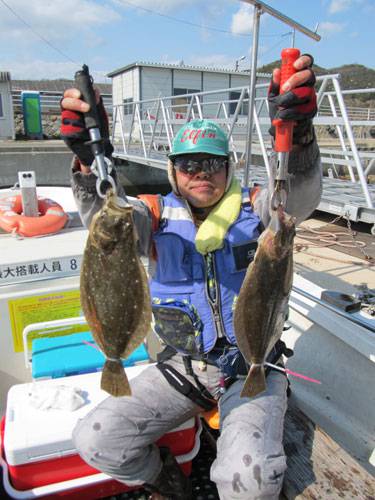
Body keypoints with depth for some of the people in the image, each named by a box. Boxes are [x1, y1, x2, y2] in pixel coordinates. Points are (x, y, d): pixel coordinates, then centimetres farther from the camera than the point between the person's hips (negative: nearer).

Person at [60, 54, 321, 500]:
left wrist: (297, 132, -44)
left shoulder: (255, 208, -2)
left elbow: (300, 196, -23)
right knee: (94, 439, -7)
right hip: (181, 365, 3)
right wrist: (90, 159, -40)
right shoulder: (159, 215, 0)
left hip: (251, 366, -2)